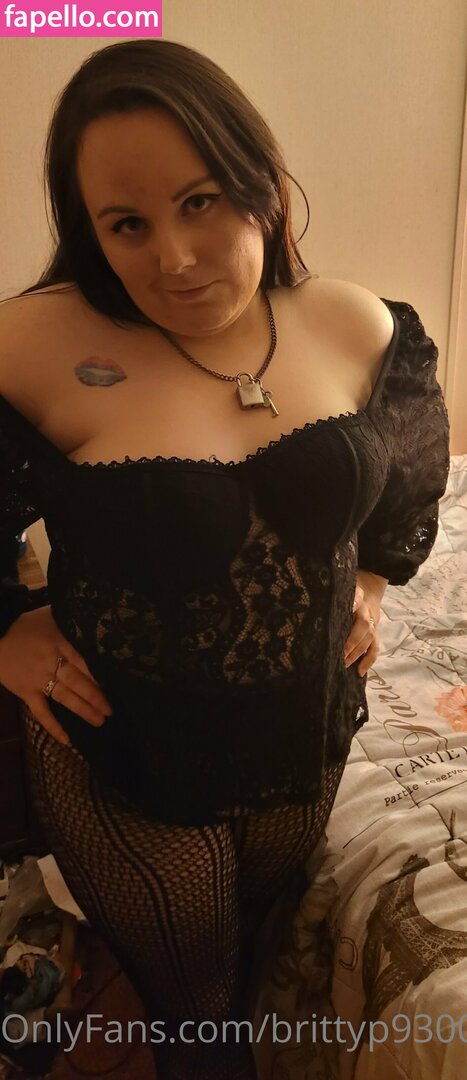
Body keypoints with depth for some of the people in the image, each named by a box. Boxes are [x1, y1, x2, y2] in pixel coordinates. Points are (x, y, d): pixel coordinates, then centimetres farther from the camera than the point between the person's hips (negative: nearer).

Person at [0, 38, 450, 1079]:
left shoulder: (359, 327, -9)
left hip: (308, 739, 4)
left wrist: (372, 577, 4)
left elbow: (413, 469, 11)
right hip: (124, 760, -3)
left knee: (255, 942, 33)